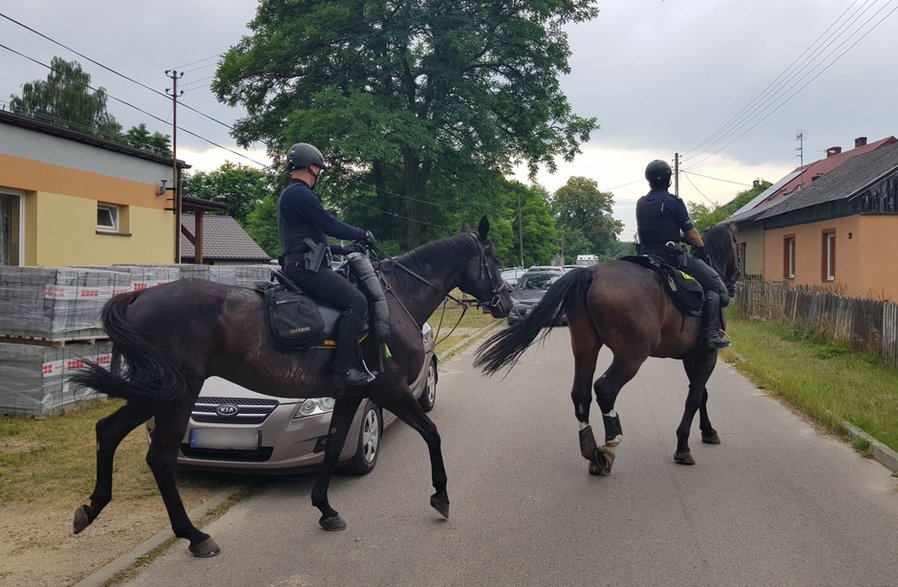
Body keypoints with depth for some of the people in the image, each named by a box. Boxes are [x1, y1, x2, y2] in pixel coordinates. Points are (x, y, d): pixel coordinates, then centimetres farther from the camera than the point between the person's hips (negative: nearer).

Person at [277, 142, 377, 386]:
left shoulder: (290, 194, 24)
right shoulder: (300, 193, -11)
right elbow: (332, 226, -14)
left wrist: (343, 250, 23)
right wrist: (362, 233, 2)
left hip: (304, 266, 11)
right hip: (306, 267, -11)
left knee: (355, 297, 16)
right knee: (356, 301, -20)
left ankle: (348, 361, 15)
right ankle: (344, 367, -20)